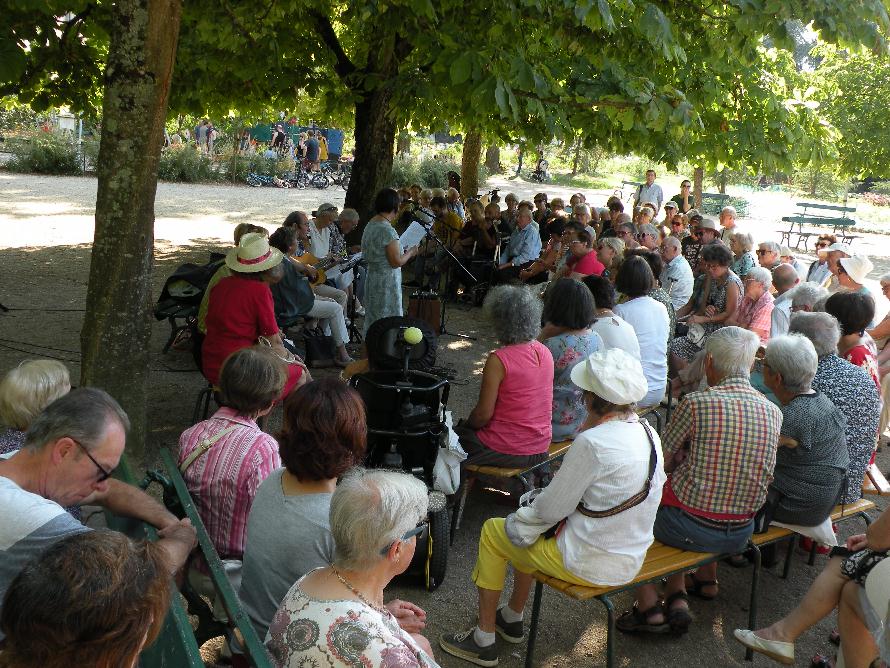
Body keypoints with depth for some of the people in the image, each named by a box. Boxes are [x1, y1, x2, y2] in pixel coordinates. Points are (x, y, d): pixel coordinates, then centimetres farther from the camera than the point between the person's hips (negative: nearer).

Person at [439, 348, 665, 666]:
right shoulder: (648, 433, -3)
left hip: (591, 564, -8)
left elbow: (551, 509, -18)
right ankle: (512, 619, 44)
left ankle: (483, 641, 23)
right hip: (632, 559, 8)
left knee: (492, 532, 12)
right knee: (528, 529, 29)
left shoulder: (593, 442, -28)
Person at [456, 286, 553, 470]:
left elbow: (484, 414, -17)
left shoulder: (498, 360, -22)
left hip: (507, 452, -7)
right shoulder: (545, 353, -1)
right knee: (466, 427, 27)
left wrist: (466, 425, 4)